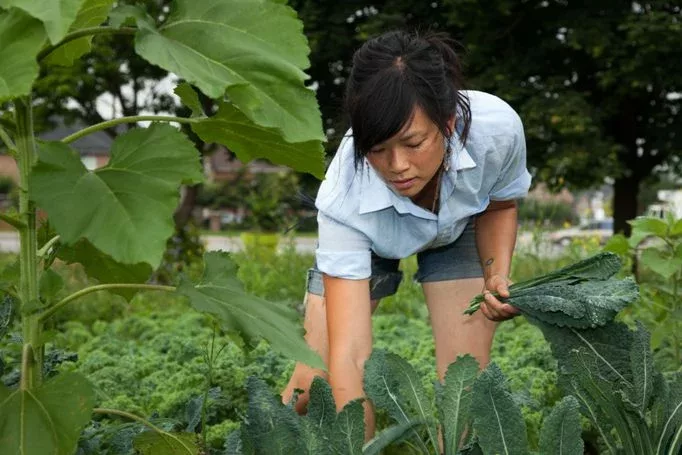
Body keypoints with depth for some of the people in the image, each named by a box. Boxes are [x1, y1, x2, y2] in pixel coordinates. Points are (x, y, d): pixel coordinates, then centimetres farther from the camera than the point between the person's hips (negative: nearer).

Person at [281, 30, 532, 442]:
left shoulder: (496, 127, -37)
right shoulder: (345, 198, -41)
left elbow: (500, 206, -11)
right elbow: (349, 357, -43)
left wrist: (498, 275, -27)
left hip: (460, 226, 1)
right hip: (364, 237, -1)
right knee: (314, 386, -6)